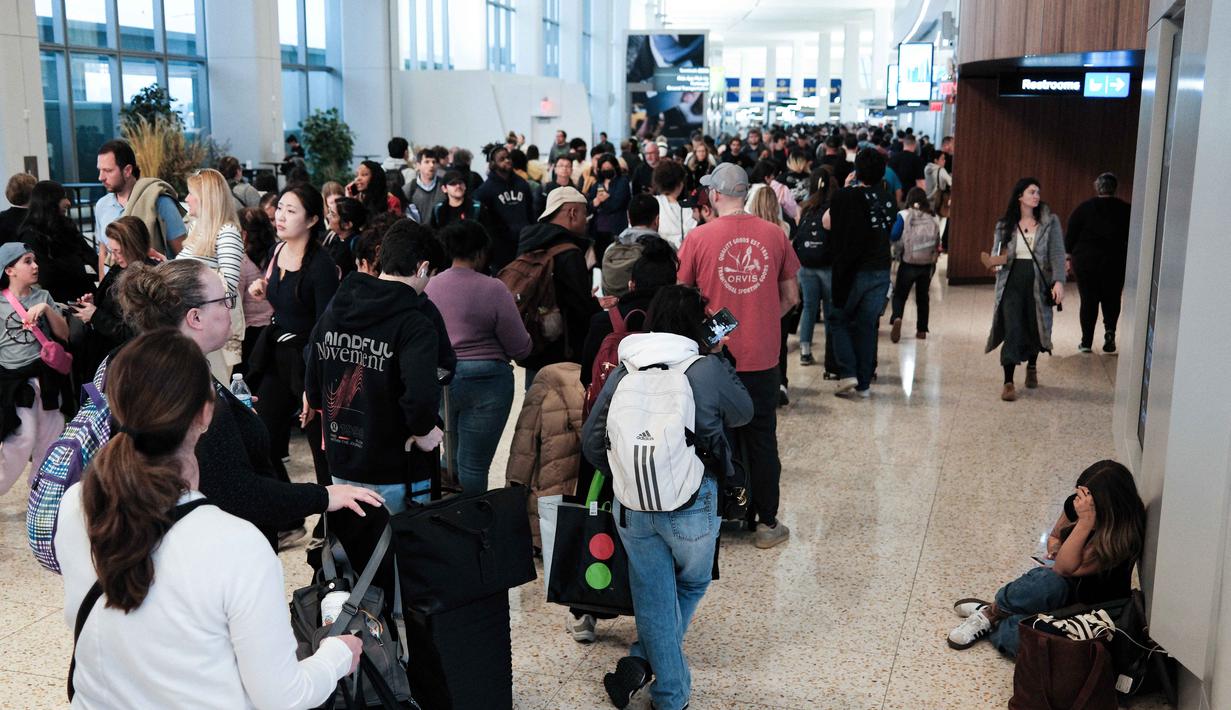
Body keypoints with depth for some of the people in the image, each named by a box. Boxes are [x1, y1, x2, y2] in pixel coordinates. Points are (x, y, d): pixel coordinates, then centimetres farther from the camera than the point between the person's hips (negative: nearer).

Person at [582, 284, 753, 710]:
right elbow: (743, 413, 6)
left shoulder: (622, 374, -1)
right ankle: (643, 662, 18)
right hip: (691, 505, -3)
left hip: (632, 505, 3)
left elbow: (591, 440, 2)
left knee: (654, 597, 15)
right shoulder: (708, 371, -12)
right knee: (692, 585, 23)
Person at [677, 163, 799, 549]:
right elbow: (790, 297, 5)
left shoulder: (698, 238, -9)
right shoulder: (775, 235, -2)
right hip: (762, 357, 2)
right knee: (762, 439, 12)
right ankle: (766, 522, 17)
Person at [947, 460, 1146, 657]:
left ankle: (989, 614, -7)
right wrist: (1055, 548, -8)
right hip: (1064, 588, 5)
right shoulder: (1077, 504, -7)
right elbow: (1054, 537, 15)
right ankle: (992, 611, -13)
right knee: (1048, 581, -37)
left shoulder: (1125, 536, -26)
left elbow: (1066, 568, -30)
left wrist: (1086, 522, -38)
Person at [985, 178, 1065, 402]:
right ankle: (1008, 382, -3)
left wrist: (1058, 280, -15)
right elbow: (995, 251, 15)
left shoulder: (1049, 221, 2)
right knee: (1012, 330, -8)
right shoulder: (1005, 224, 6)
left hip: (1038, 282, 0)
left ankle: (1032, 367, 41)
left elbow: (1057, 253, -3)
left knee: (1035, 329, 10)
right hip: (1012, 282, 0)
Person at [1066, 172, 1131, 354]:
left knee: (1088, 300, 6)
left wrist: (1069, 255, 7)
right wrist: (1128, 260, 12)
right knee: (1111, 299, 16)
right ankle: (1109, 330, -8)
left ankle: (1087, 342, 6)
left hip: (1085, 261, -1)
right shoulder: (1125, 210, -2)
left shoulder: (1084, 208, -5)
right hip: (1115, 263, 1)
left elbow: (1070, 235, -4)